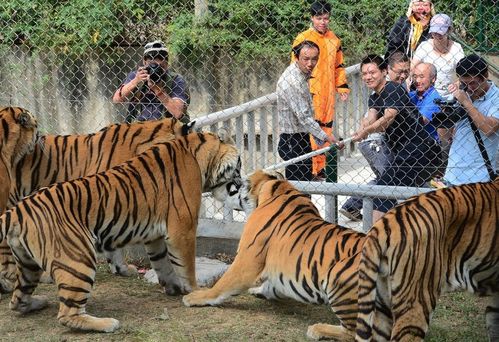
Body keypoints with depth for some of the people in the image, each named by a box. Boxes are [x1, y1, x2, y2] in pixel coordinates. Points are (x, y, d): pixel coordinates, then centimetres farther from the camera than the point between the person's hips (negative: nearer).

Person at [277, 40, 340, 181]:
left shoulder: (303, 74, 8)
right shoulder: (292, 82, -24)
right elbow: (304, 117, -25)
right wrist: (325, 137, -20)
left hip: (301, 138, 10)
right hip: (293, 141, -10)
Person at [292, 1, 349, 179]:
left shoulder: (333, 39, 13)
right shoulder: (303, 38, -7)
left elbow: (339, 65, 21)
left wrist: (342, 87, 15)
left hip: (328, 94, 6)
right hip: (311, 93, -6)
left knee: (326, 129, 11)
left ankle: (320, 167, 21)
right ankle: (311, 170, -5)